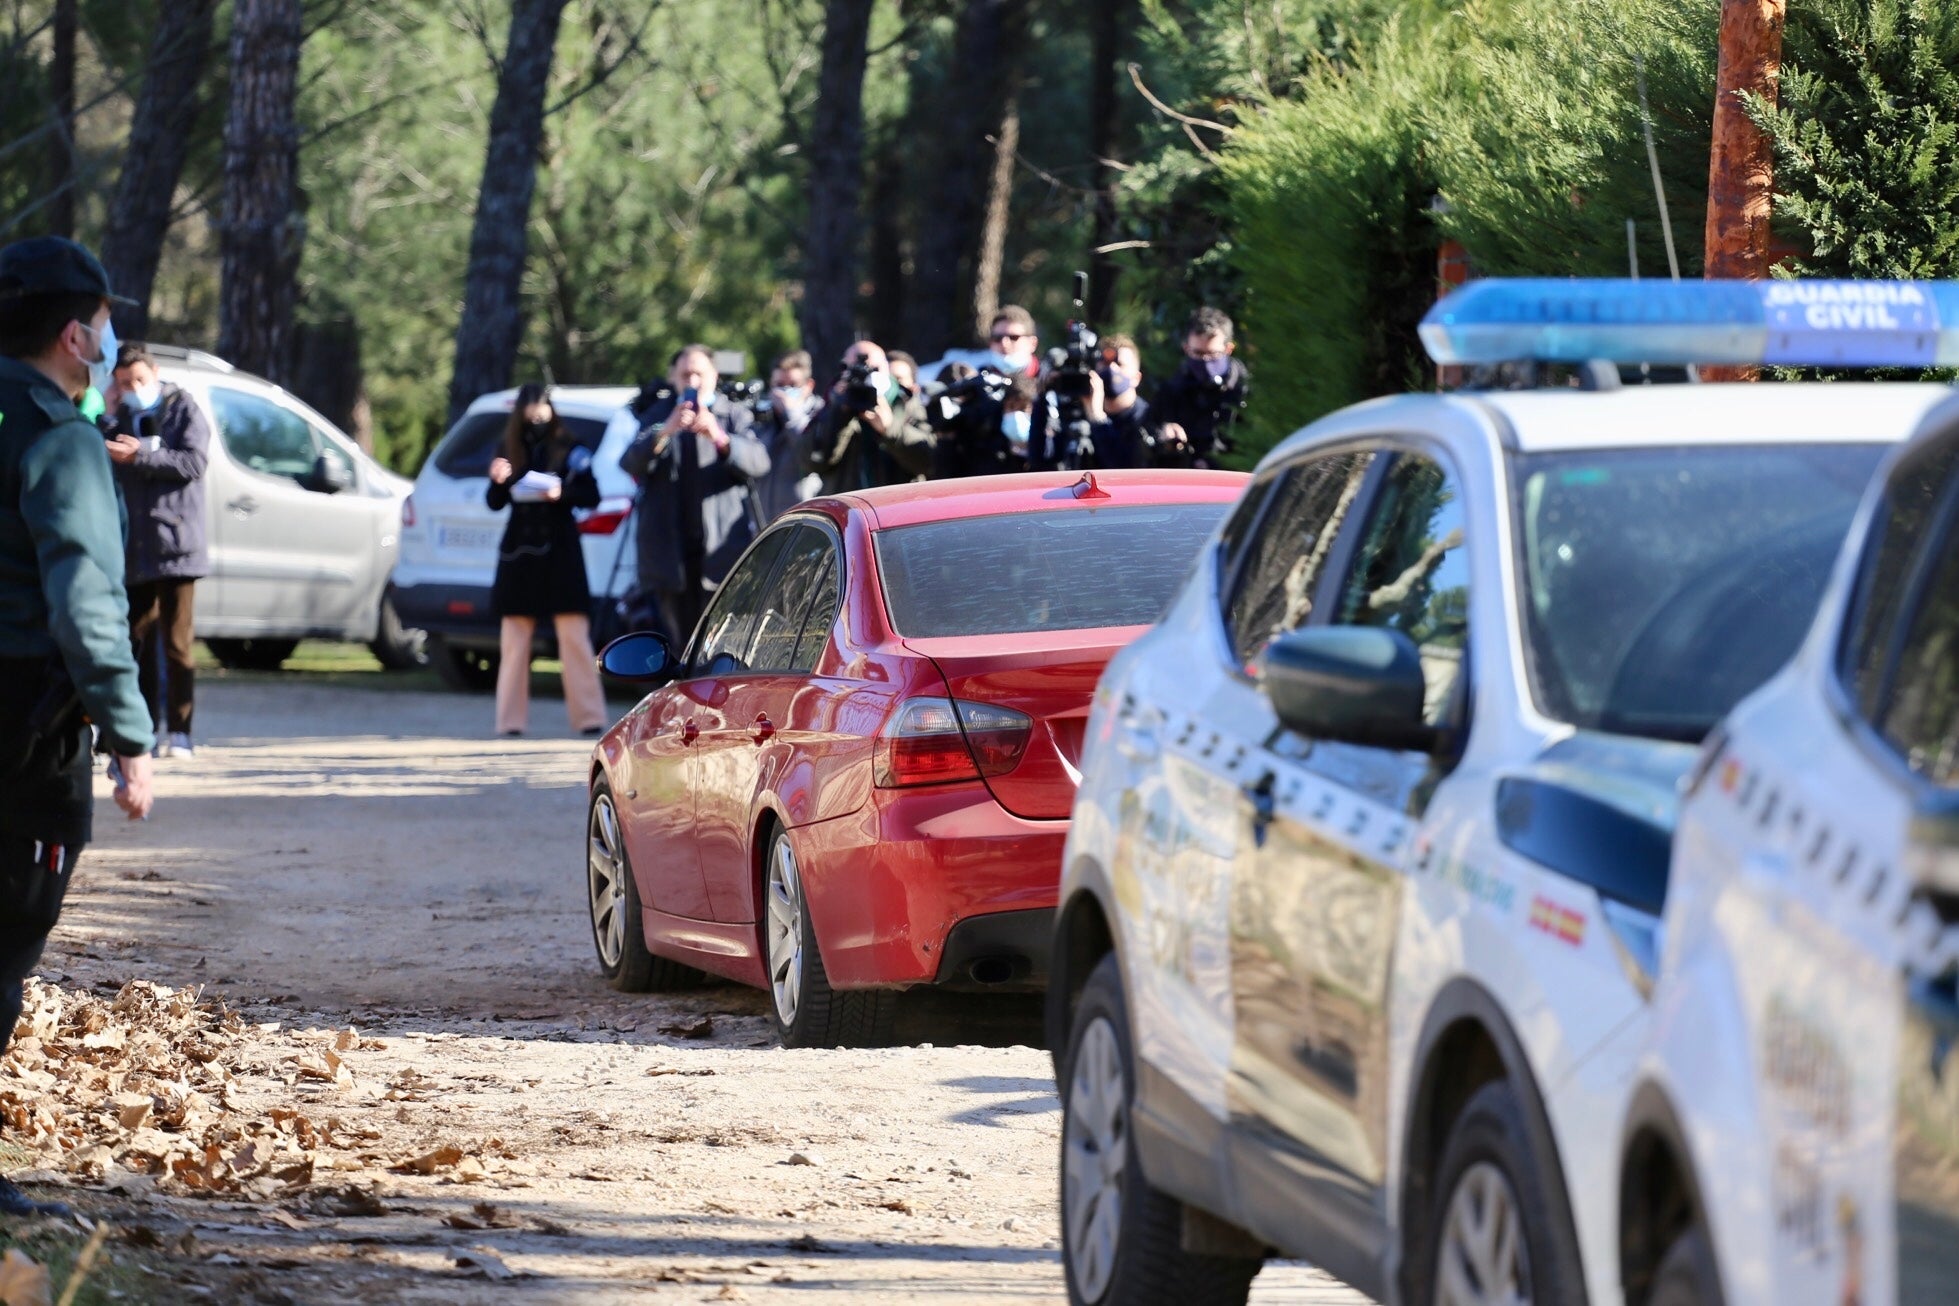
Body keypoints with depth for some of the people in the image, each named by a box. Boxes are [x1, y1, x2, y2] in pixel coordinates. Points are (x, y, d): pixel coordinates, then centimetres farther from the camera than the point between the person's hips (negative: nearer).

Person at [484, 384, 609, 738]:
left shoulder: (568, 449, 1)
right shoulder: (510, 450, 8)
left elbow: (591, 496, -1)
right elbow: (495, 504, 9)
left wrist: (561, 494, -19)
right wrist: (497, 481, -11)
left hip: (559, 550, -3)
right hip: (519, 550, 3)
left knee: (574, 636, -5)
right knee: (515, 639, 3)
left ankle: (588, 715, -4)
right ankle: (511, 719, 5)